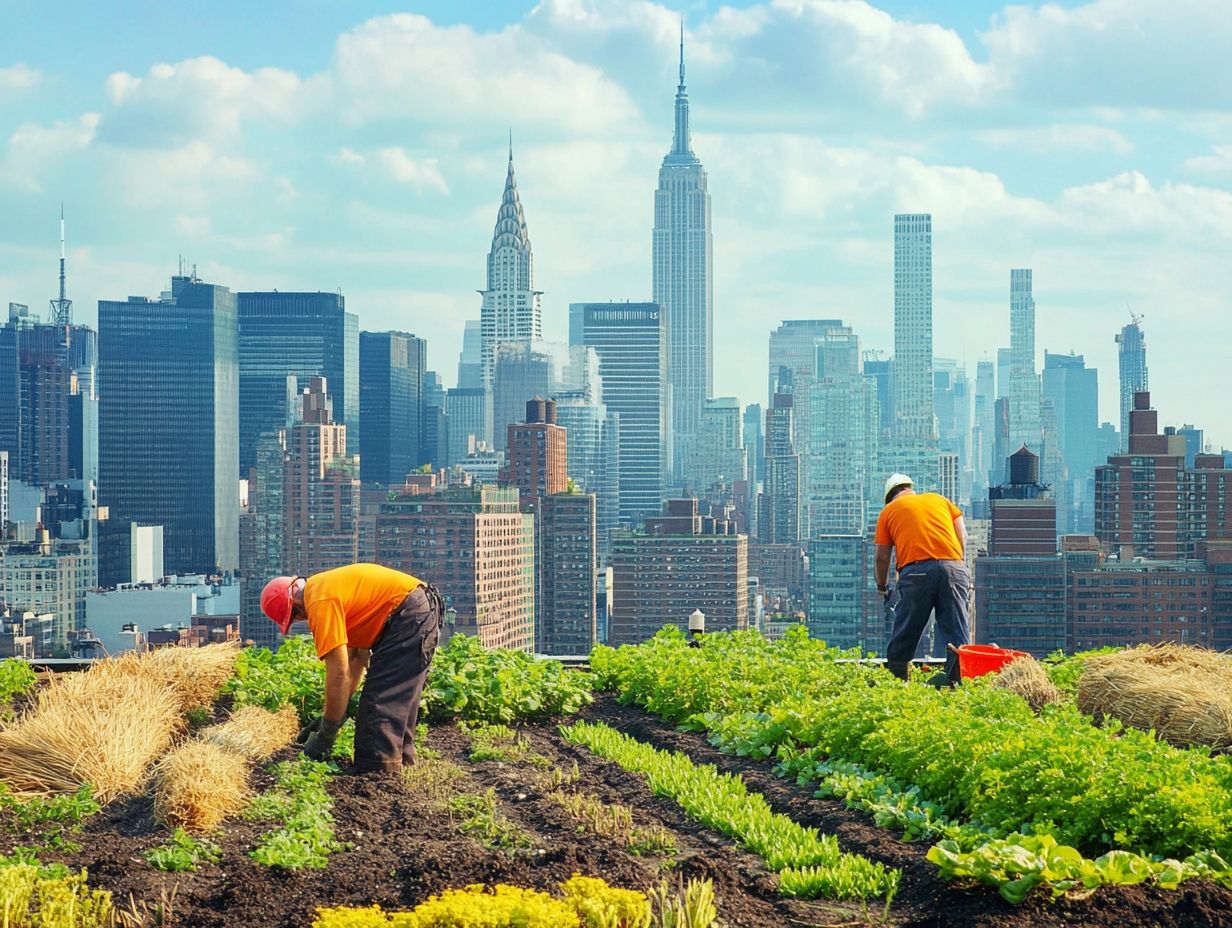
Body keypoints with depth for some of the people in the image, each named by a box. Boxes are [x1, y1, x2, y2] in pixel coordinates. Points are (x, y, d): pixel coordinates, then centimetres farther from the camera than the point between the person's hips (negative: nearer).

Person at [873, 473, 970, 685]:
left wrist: (882, 586, 29)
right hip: (954, 567, 1)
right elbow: (962, 536, 16)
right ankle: (958, 681, -4)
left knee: (905, 633, 7)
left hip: (916, 571, -1)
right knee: (957, 631, 2)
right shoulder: (939, 499, 25)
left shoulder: (889, 511, 19)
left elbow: (882, 556, 16)